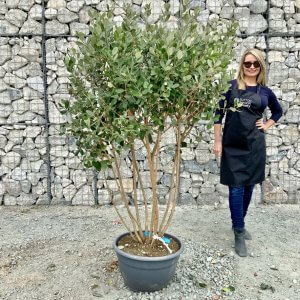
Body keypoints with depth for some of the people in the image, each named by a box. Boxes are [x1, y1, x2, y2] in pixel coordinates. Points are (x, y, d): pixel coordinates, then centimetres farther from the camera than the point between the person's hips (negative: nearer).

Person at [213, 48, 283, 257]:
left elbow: (278, 111, 24)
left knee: (249, 186, 12)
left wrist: (267, 125, 8)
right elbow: (219, 114, -2)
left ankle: (239, 224, 31)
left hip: (255, 145, 3)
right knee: (236, 187, -1)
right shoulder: (231, 86, -2)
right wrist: (217, 141, -6)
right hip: (233, 145, -3)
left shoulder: (265, 91, 6)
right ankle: (239, 233, 9)